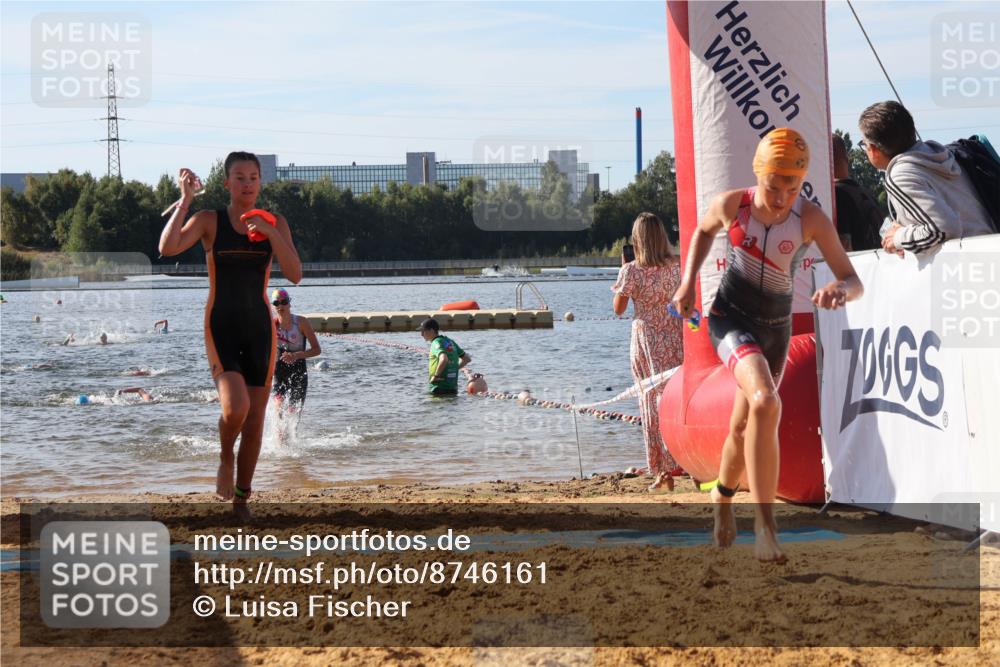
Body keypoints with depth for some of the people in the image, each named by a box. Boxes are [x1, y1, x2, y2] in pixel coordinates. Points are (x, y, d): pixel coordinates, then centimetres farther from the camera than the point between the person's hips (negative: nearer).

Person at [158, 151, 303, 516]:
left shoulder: (275, 223, 5)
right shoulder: (209, 221, -1)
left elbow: (295, 274, -6)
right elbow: (168, 248, -18)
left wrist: (270, 233, -17)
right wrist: (186, 199, -20)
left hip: (259, 327, 3)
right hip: (220, 325, -3)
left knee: (255, 418, 4)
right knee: (235, 407, -23)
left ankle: (241, 499, 18)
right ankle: (225, 458, 9)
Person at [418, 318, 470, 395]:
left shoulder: (436, 343, -12)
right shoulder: (450, 342, 14)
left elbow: (443, 360, -33)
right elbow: (467, 358, 21)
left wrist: (436, 375, -20)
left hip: (439, 389, -8)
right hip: (453, 388, 8)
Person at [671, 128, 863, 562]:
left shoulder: (811, 220, -16)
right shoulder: (731, 205, -15)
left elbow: (853, 281, -15)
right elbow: (703, 231, 10)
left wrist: (841, 290, -38)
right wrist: (688, 282, 0)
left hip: (776, 327, 3)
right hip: (731, 318, -3)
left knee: (744, 428, 17)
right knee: (765, 403, -30)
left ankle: (722, 498, 50)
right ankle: (764, 523, -28)